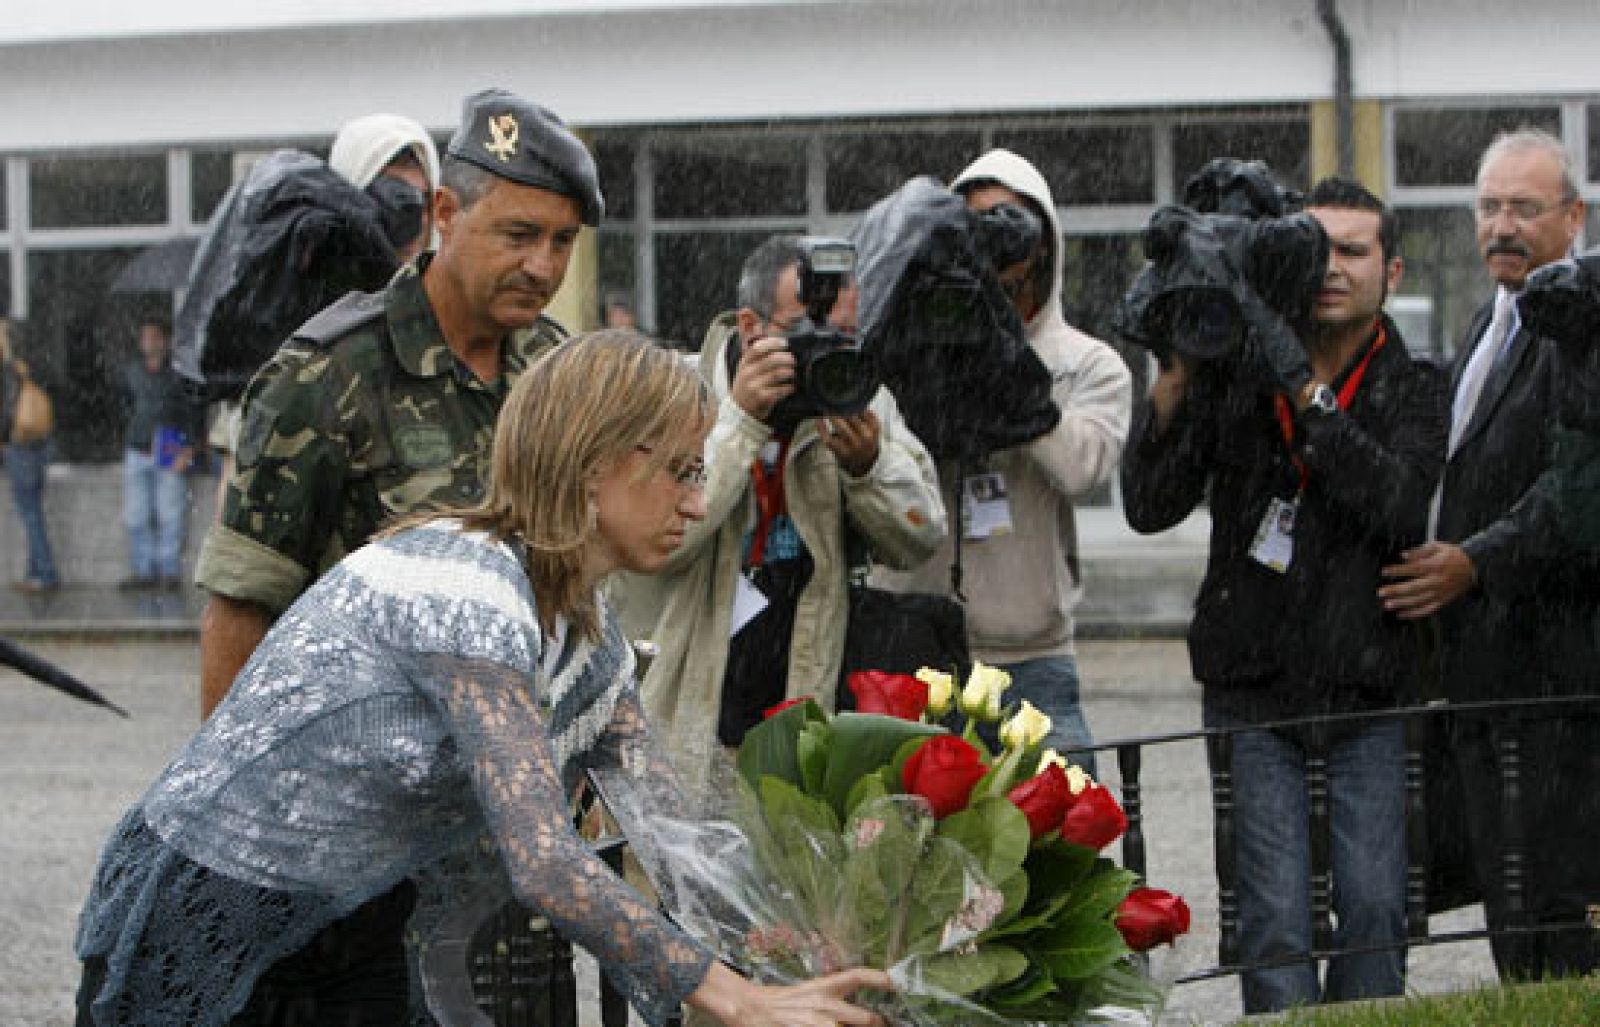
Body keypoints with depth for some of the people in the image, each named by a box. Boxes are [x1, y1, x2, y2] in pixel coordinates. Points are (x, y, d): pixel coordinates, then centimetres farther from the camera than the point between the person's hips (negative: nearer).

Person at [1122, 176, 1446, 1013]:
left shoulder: (1414, 392, 2)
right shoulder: (1233, 371, 2)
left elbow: (1397, 504, -18)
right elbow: (1149, 506, -6)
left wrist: (1305, 388, -24)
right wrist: (1174, 383, -19)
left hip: (1368, 694, 0)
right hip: (1254, 695, 0)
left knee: (1375, 912, -4)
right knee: (1275, 924, -6)